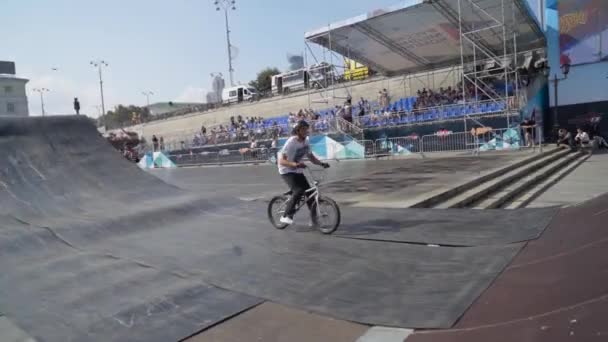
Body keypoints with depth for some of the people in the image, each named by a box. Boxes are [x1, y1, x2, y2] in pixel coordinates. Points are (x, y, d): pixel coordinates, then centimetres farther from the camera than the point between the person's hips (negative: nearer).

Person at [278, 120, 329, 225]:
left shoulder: (306, 142, 0)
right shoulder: (291, 142, -22)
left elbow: (311, 157, 8)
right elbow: (281, 161, -29)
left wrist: (322, 163, -9)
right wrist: (295, 164, -46)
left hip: (298, 171, 7)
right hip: (287, 171, -7)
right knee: (299, 191, -25)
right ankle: (286, 216, -12)